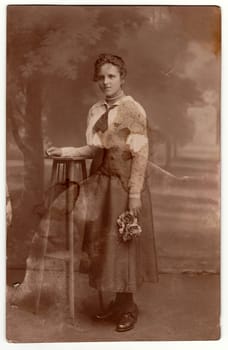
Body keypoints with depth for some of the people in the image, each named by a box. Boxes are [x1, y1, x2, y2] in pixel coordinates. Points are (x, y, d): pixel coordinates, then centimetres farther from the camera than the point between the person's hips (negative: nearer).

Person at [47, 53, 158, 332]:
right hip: (101, 185, 7)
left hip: (124, 186, -7)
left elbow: (140, 155, -14)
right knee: (104, 245, 11)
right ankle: (118, 301, 27)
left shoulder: (133, 111, -11)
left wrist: (135, 194, -18)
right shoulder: (95, 111, 10)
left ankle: (129, 307, 17)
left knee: (124, 246, 0)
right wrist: (65, 151, 4)